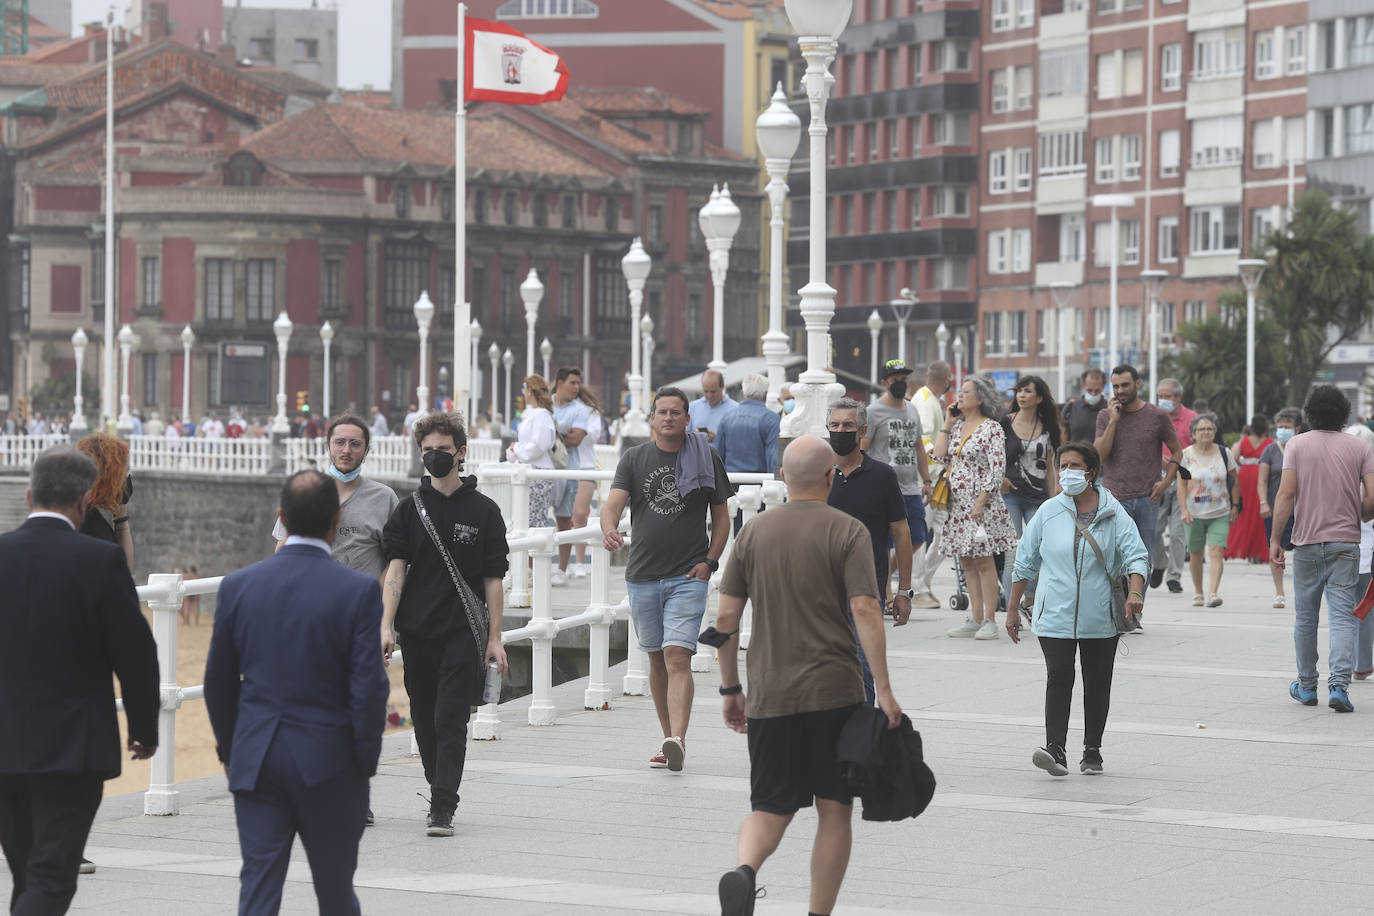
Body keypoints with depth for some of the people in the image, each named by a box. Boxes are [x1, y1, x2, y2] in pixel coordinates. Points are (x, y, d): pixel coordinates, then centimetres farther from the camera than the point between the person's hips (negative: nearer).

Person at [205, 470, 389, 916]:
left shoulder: (238, 585, 0)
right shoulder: (359, 591, -11)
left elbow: (219, 682, 8)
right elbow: (369, 687, -12)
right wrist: (365, 763, 0)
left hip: (255, 762, 2)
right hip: (329, 763, -2)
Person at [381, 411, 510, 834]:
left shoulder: (483, 510, 3)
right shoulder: (409, 509, 8)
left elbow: (492, 578, 4)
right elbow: (396, 567, 1)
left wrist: (494, 638, 0)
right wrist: (386, 626, -10)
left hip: (463, 631, -3)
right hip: (417, 631, 3)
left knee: (451, 721, -10)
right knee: (426, 722, 9)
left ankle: (443, 810, -13)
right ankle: (440, 795, 25)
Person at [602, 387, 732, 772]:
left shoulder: (707, 458, 3)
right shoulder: (634, 458, 6)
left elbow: (721, 516, 9)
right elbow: (613, 503, -6)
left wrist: (710, 561, -4)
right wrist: (609, 530, -29)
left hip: (688, 577, -3)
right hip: (642, 576, 3)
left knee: (678, 657, -15)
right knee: (657, 659, 11)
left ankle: (678, 740, -26)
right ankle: (669, 738, 22)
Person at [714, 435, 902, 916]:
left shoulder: (753, 532, 6)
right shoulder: (847, 531, -4)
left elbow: (725, 616, 6)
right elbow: (865, 611, -13)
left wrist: (730, 688, 15)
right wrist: (884, 690, -13)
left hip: (770, 696, 3)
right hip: (834, 693, -3)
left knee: (770, 808, 8)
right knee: (834, 809, 9)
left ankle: (743, 869, -22)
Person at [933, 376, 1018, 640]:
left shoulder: (992, 429, -7)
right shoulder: (957, 427, 14)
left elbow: (997, 469, -12)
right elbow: (940, 456, 6)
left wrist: (981, 502, -17)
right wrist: (947, 423, 6)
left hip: (981, 503, -7)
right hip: (957, 504, 7)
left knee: (983, 560, -6)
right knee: (967, 562, 8)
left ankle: (990, 620, -3)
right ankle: (976, 619, 12)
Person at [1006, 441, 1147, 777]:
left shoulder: (1113, 514, 0)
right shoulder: (1049, 512, 4)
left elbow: (1136, 556, -5)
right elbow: (1025, 562, 11)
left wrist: (1135, 592, -25)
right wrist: (1013, 610, 12)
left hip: (1100, 619, 0)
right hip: (1055, 617, 0)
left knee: (1097, 683, 8)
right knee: (1058, 679, -13)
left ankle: (1092, 751, 20)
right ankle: (1055, 750, -21)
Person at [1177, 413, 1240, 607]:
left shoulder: (1223, 453, 4)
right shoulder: (1186, 455, 0)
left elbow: (1234, 482, 11)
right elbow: (1182, 484, -2)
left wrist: (1235, 506, 7)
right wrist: (1184, 509, -10)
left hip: (1220, 513, 0)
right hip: (1194, 513, 0)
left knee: (1216, 551, -14)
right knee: (1195, 554, 8)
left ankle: (1213, 592, -22)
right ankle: (1198, 592, 23)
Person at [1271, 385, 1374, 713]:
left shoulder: (1297, 444, -1)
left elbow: (1286, 494, -8)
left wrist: (1275, 539, -4)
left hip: (1307, 542, 0)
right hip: (1346, 543, 0)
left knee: (1305, 616, 12)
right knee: (1342, 616, -3)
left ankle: (1306, 686, 22)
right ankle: (1339, 685, -17)